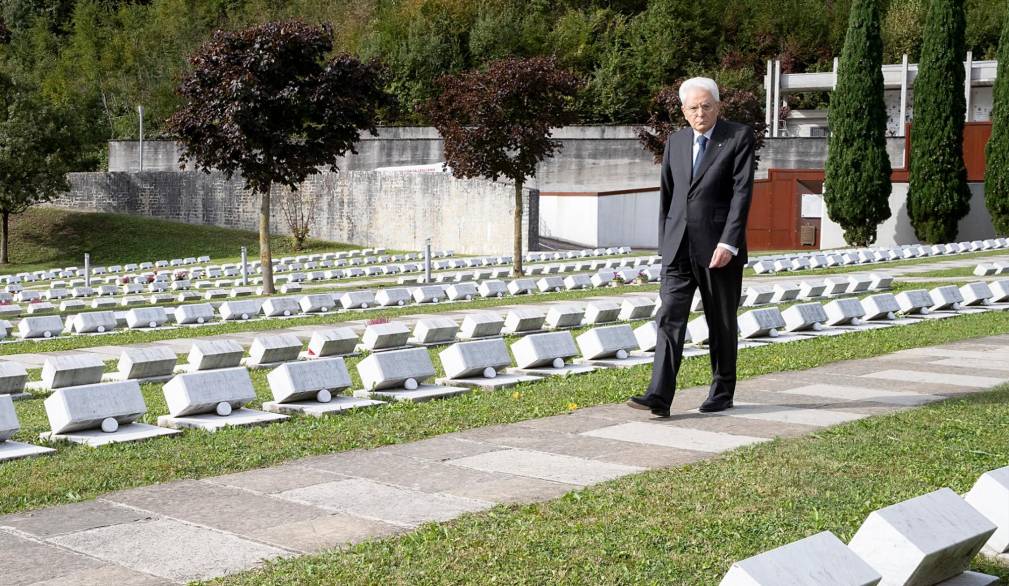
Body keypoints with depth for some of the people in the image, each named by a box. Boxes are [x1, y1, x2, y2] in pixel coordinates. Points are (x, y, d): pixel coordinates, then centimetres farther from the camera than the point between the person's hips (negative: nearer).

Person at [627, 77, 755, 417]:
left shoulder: (739, 137, -2)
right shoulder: (675, 142, 13)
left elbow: (742, 191, -10)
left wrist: (729, 243, -18)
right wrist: (665, 244, 14)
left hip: (719, 247, -4)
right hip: (679, 247, 4)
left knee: (722, 324, 8)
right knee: (669, 318, -8)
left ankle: (722, 392, 22)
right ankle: (659, 396, -14)